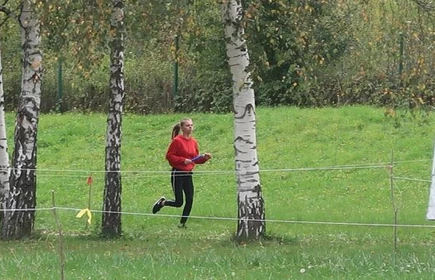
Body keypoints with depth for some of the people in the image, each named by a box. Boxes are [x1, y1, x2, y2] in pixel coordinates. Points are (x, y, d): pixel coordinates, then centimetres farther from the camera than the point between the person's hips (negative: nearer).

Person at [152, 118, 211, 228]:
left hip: (188, 174, 6)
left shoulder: (194, 142, 8)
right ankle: (162, 202, 22)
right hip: (177, 174, -6)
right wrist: (183, 160, -21)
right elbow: (169, 156, -13)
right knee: (178, 202, -6)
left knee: (190, 200, -1)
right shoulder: (177, 141, -11)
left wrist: (204, 158, -3)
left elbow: (196, 159, 16)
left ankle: (182, 223, 10)